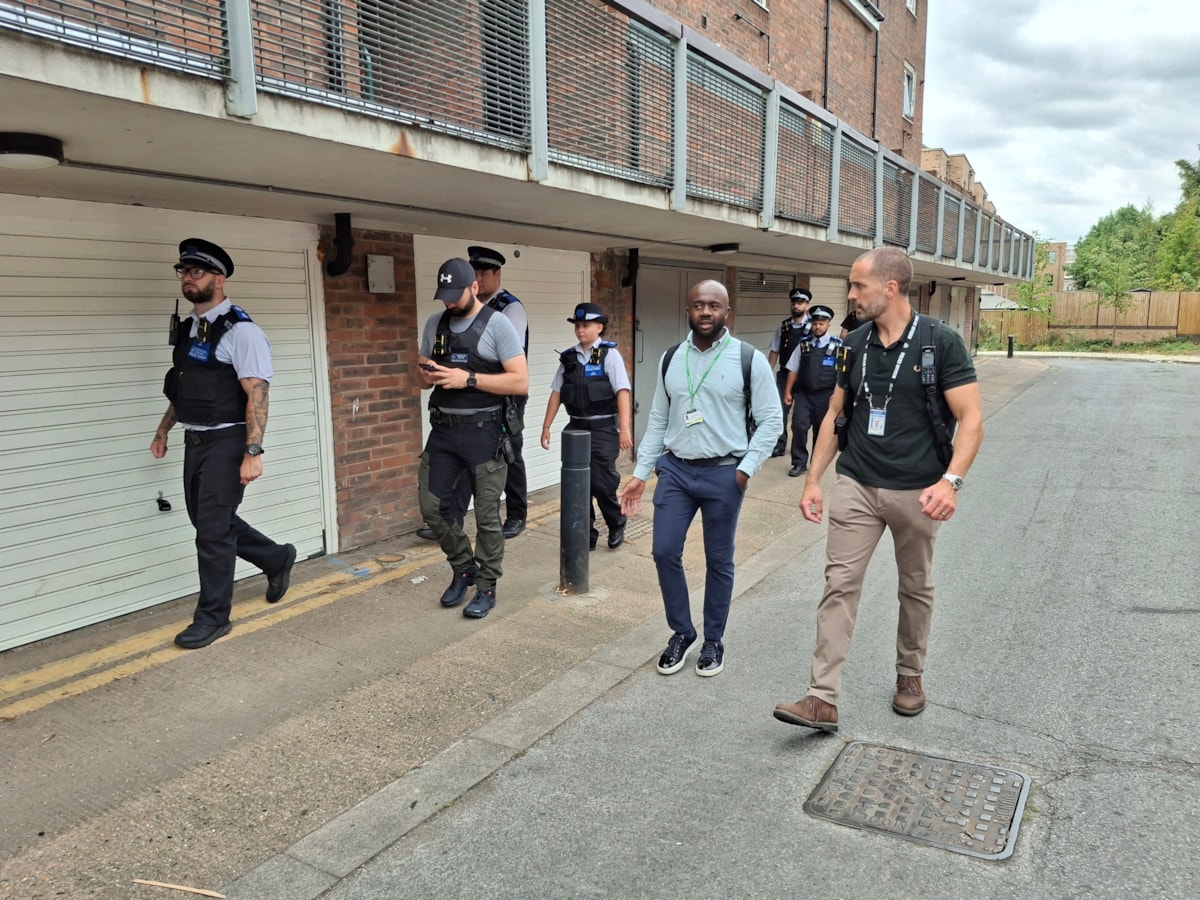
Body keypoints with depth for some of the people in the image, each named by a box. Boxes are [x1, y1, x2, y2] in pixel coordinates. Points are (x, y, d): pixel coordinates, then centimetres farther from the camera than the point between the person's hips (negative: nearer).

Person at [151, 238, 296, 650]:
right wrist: (163, 429, 26)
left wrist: (252, 453, -25)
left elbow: (257, 395, -21)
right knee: (207, 519, 17)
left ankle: (213, 617, 14)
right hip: (194, 440, 9)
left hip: (225, 442, -9)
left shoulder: (241, 331, -15)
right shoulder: (188, 328, 11)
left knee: (213, 529, -2)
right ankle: (277, 558, 37)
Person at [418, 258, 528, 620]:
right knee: (432, 506, 7)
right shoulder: (434, 324, 9)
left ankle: (486, 587, 19)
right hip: (443, 429, 6)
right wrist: (428, 375, -7)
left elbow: (520, 382, -14)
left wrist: (468, 379, -21)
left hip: (483, 432, -5)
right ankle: (463, 568, 29)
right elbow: (425, 374, 18)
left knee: (487, 515, 3)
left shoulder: (497, 324, -8)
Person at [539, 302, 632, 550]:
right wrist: (546, 426, 8)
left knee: (602, 483, -7)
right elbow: (556, 393, 11)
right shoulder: (568, 357, 7)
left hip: (603, 428, -5)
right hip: (576, 427, 5)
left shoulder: (609, 354, -5)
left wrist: (625, 428, -20)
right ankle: (586, 535, 19)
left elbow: (622, 391, -12)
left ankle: (617, 525, 21)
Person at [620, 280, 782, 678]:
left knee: (719, 561, 8)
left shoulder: (749, 359, -6)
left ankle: (713, 641, 26)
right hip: (675, 469, 3)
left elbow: (771, 419, -4)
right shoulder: (670, 359, 7)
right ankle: (681, 632, 22)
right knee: (664, 552, 0)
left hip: (724, 473, -3)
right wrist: (640, 473, 6)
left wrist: (746, 468, -13)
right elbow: (657, 421, 10)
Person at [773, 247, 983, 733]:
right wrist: (812, 479, 6)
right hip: (856, 486, 3)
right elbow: (835, 414, 10)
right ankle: (823, 698, -2)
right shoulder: (856, 344, 5)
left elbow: (971, 418, -12)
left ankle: (910, 674, 36)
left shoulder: (940, 342, -9)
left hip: (915, 491, -3)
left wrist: (950, 480, -26)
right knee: (839, 585, -4)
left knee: (916, 588, 14)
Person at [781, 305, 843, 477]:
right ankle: (799, 463, 4)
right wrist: (787, 392, 5)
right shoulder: (804, 344, 4)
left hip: (825, 395, -1)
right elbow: (793, 370, 7)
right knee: (799, 426, -7)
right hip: (803, 393, 2)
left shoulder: (837, 345, -5)